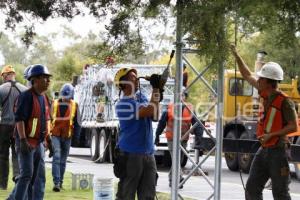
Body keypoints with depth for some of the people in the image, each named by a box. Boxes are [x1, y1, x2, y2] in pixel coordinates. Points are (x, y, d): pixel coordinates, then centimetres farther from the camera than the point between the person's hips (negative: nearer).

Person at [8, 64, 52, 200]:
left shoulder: (45, 98, 14)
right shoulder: (27, 96, -14)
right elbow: (19, 118, -20)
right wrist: (23, 140, -26)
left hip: (39, 143, 9)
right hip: (26, 142, -9)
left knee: (35, 176, 9)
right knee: (27, 174, -14)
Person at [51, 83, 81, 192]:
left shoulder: (74, 106, 3)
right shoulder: (55, 104, 1)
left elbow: (77, 122, 7)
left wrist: (77, 136, 3)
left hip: (67, 137, 2)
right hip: (55, 135, -1)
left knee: (63, 160, 9)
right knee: (56, 157, -13)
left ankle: (60, 182, 19)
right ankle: (56, 182, -17)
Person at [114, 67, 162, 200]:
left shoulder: (141, 96, 14)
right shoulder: (123, 104, -13)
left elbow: (154, 115, 6)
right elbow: (150, 111, -21)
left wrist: (158, 91, -5)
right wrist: (155, 88, -15)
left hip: (148, 153, 8)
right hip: (131, 154, -8)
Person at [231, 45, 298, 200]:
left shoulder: (284, 102, -17)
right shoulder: (266, 94, 5)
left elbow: (293, 126, -16)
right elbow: (247, 76, 17)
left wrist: (271, 135, -22)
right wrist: (236, 55, 17)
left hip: (277, 151, -8)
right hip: (264, 150, 8)